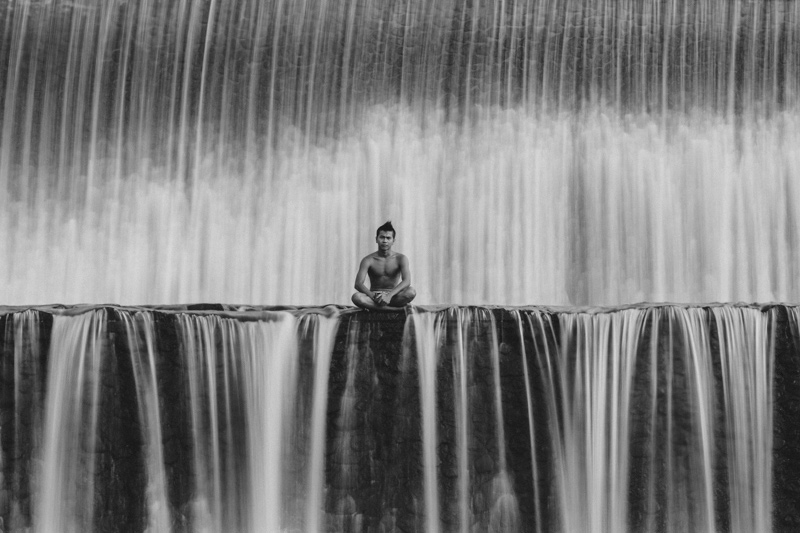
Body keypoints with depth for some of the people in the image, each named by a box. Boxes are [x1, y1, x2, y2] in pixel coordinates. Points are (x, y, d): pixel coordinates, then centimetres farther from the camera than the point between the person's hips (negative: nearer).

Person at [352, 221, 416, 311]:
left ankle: (374, 306, -26)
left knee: (411, 291, -32)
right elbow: (358, 284, -13)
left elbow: (406, 281, -18)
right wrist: (372, 295, -33)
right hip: (374, 296, 1)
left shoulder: (400, 259, -2)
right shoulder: (368, 260, -2)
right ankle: (399, 309, -31)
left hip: (393, 296, 0)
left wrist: (390, 295, -35)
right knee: (356, 297, -35)